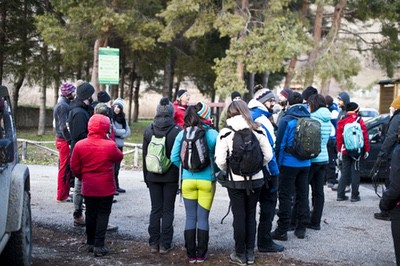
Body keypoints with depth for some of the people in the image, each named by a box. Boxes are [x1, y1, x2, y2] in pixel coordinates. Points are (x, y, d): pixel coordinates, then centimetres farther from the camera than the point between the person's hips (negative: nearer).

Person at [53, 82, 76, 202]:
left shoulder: (64, 104, 15)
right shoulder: (63, 106, -15)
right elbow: (64, 127, -21)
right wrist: (70, 140, -18)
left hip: (63, 139, 10)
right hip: (65, 141, -10)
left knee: (65, 168, 15)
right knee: (65, 168, -5)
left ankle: (64, 193, 22)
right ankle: (62, 195, 0)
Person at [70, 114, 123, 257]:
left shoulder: (80, 145, -8)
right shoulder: (110, 145, -16)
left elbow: (74, 167, -1)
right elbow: (119, 157, 4)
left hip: (88, 187, 3)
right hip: (106, 187, -3)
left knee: (90, 214, 16)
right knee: (103, 214, 6)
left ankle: (90, 243, 25)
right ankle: (99, 245, 2)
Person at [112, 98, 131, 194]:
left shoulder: (122, 118, 14)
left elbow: (128, 132, 9)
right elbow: (113, 131, -15)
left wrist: (121, 134, -8)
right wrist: (123, 131, -2)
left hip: (119, 144, 7)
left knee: (117, 167, 12)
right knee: (113, 167, -8)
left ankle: (116, 186, 18)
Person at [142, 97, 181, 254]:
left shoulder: (148, 130, 0)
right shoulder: (177, 130, -10)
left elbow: (145, 155, 5)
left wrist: (146, 177, 14)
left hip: (153, 176, 3)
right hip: (171, 177, -2)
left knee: (155, 210, 10)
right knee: (168, 210, 6)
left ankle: (154, 243, 13)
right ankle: (165, 244, 7)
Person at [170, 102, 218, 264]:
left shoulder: (182, 134, -2)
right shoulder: (212, 134, -9)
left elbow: (174, 158, -2)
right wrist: (214, 171, 8)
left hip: (188, 180, 2)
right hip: (207, 181, -2)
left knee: (190, 218, 10)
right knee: (203, 218, 7)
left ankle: (191, 255, 14)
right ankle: (201, 255, 12)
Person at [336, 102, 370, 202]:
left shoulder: (342, 122, -1)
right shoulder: (359, 121, -8)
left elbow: (338, 137, 2)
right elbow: (365, 136, -6)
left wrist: (339, 150, 11)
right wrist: (366, 150, 1)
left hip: (345, 151, 2)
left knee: (345, 172, 11)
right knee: (355, 173, 5)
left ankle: (340, 195, 9)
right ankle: (355, 196, 5)